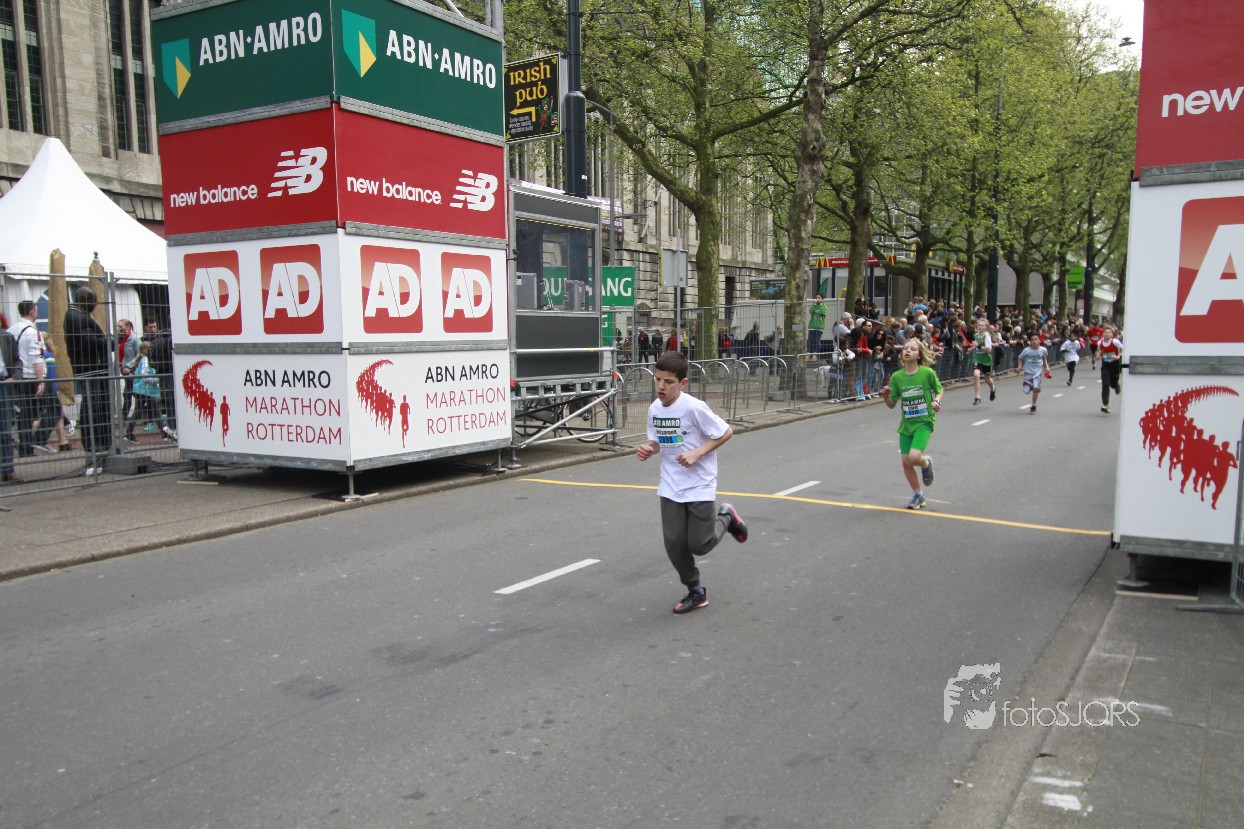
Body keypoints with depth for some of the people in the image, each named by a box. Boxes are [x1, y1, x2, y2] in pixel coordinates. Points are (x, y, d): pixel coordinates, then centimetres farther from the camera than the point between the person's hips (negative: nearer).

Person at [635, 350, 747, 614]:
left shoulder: (694, 407, -20)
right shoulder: (654, 409, -1)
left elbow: (725, 432, -12)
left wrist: (696, 454, -21)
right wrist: (647, 449, -10)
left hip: (700, 486, -5)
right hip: (671, 488, 5)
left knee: (699, 545, 0)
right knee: (674, 543, 2)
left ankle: (725, 518, 31)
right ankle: (696, 592, 22)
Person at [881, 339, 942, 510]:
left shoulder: (928, 373, -9)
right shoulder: (897, 377, -1)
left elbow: (939, 390, 7)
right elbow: (891, 405, 3)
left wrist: (937, 402, -12)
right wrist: (886, 396, -16)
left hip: (924, 421, -4)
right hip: (906, 424, 4)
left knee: (914, 457, -21)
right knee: (906, 462, 4)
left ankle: (926, 463, 17)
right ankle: (917, 495, 26)